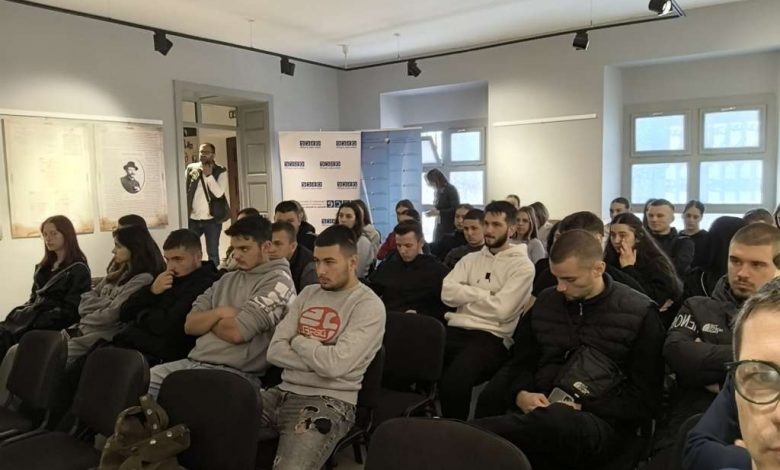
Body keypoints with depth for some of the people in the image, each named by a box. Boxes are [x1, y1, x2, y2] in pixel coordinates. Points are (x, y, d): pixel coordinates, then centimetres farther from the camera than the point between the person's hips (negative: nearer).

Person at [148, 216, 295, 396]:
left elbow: (236, 332, -16)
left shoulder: (277, 281, -6)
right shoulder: (227, 279, 18)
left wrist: (209, 321, 4)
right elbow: (190, 325, 12)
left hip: (235, 373, -7)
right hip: (194, 361, 7)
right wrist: (219, 313, -7)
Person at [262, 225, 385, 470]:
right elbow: (275, 352, 5)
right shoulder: (308, 293, 13)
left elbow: (334, 364, -20)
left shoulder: (368, 305, -8)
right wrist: (319, 357, -10)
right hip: (284, 392, 6)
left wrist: (299, 341, -3)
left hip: (328, 402, -6)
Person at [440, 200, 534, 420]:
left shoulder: (522, 265, 1)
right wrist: (485, 294, -3)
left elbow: (501, 309, -12)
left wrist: (466, 294, 2)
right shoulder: (471, 259, 18)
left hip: (491, 338, -5)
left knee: (453, 381, -32)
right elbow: (447, 293, 3)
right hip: (455, 330, 5)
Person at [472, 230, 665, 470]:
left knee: (554, 422, -41)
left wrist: (582, 409, -12)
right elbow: (523, 363, 19)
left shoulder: (639, 313, 0)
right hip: (542, 412, 3)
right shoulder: (545, 302, 13)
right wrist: (520, 394, -3)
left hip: (602, 422, -3)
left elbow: (644, 399, -1)